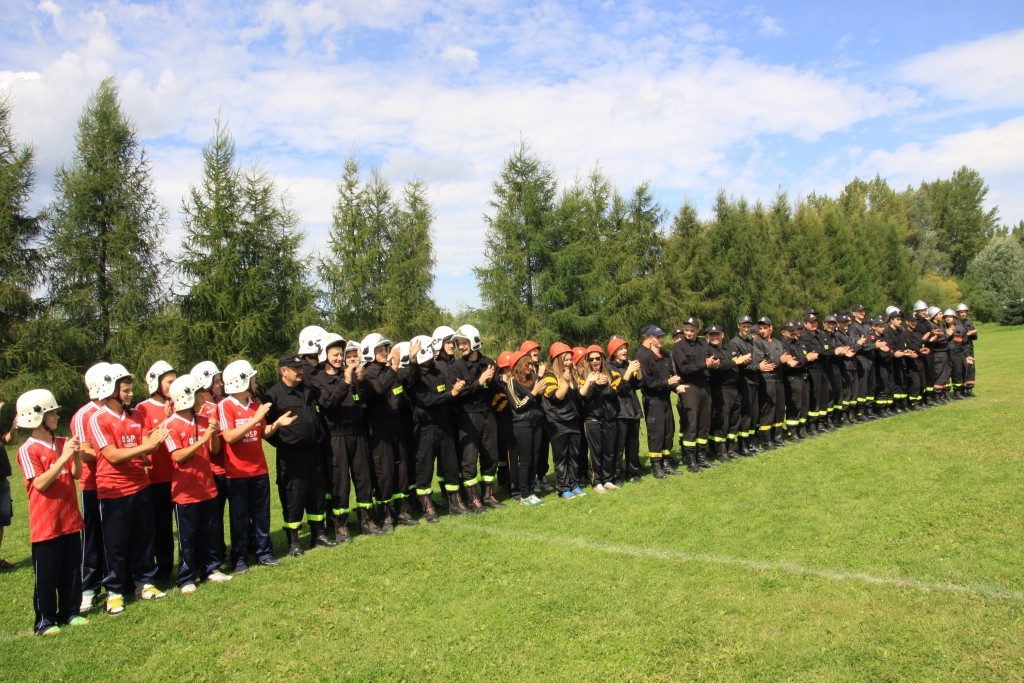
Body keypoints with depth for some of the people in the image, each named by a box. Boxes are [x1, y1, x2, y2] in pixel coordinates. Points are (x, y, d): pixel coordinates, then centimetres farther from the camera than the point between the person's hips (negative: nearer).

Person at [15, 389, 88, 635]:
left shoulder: (61, 443, 5)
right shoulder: (28, 450, -12)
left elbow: (76, 474, 5)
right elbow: (40, 484, -19)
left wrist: (77, 455, -13)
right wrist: (63, 457, -25)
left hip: (70, 519, 6)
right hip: (46, 524, -6)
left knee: (72, 570, 13)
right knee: (47, 575, 4)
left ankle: (70, 612, 26)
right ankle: (45, 620, 16)